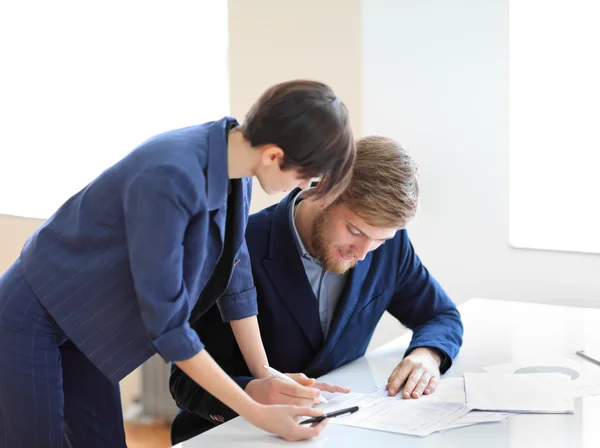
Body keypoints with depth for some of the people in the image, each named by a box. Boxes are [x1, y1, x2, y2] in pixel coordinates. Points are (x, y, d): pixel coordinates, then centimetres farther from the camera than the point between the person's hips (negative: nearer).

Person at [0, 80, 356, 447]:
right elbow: (166, 322, -30)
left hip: (85, 327, 8)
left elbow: (234, 274, 2)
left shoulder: (234, 164, -9)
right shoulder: (169, 177, -35)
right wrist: (258, 414, -26)